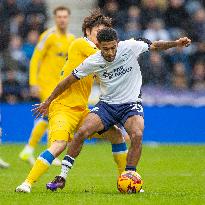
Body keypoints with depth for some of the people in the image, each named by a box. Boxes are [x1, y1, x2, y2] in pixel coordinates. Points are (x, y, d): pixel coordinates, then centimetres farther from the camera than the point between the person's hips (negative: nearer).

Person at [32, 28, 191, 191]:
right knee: (82, 132, -20)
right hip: (106, 104, 1)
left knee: (137, 135, -29)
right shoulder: (92, 62, -12)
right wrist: (48, 102, 5)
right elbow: (69, 81, -1)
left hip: (131, 104, -1)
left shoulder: (130, 47, -14)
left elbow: (155, 46, 3)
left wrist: (176, 43, -13)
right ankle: (62, 177, -9)